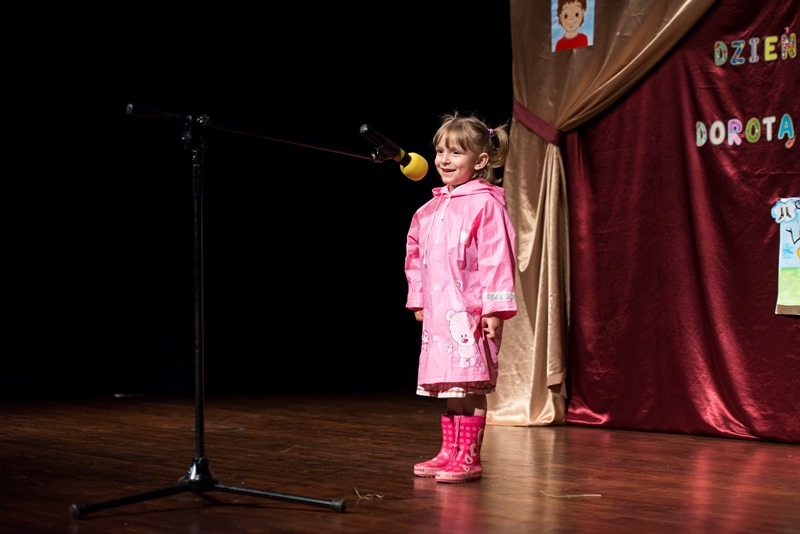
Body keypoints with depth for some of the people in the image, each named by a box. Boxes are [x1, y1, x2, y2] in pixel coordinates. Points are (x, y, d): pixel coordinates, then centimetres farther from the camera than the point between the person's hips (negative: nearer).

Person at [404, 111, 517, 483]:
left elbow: (497, 257, -14)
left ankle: (469, 457, 0)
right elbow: (416, 253, 22)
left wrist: (494, 308, -18)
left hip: (470, 310, -8)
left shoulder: (486, 204, -9)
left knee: (469, 385, -7)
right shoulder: (431, 208, 14)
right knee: (446, 385, 13)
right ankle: (449, 452, 22)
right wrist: (418, 299, 20)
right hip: (438, 310, 8)